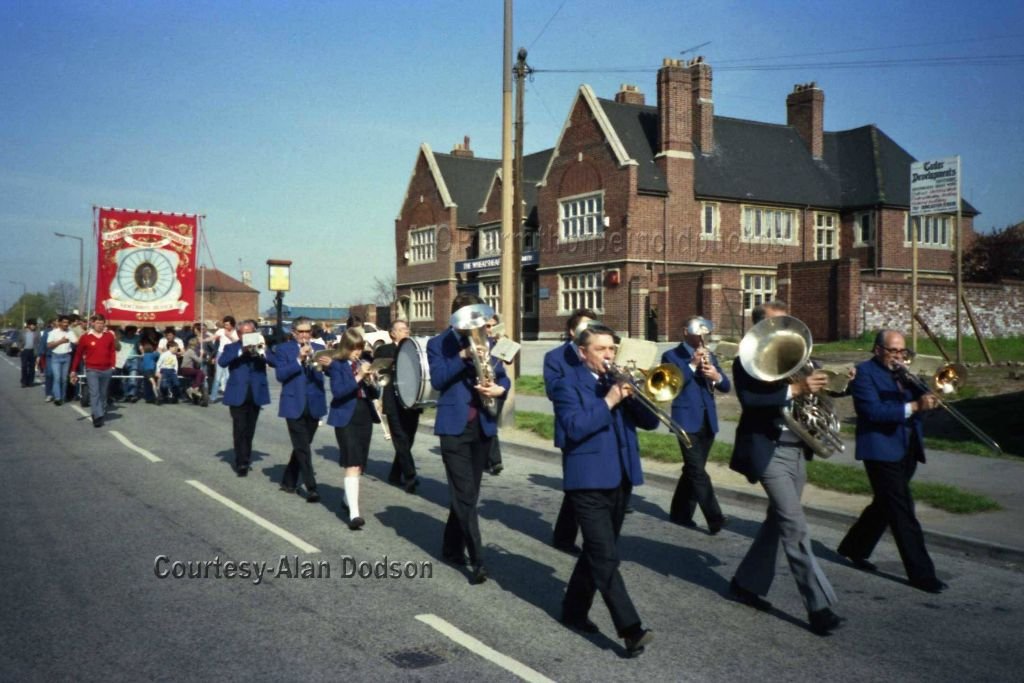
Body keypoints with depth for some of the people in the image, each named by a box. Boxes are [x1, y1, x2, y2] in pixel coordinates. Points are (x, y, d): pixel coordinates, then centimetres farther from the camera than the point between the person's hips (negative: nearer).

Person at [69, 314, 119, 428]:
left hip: (106, 370, 3)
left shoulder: (109, 336, 4)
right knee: (94, 393, -11)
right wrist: (74, 370, 4)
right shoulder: (85, 337, -2)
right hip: (92, 370, -3)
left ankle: (102, 414, 26)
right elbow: (78, 354, 3)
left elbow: (112, 351, 9)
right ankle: (98, 416, -16)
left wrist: (113, 365, -2)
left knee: (103, 394, 13)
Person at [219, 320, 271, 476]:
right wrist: (241, 351, -25)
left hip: (256, 395, 2)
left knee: (249, 430, 11)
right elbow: (221, 361, -16)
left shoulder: (261, 347, 8)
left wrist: (260, 351, -22)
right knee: (240, 430, -7)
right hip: (238, 395, -2)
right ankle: (241, 463, -5)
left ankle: (245, 460, 23)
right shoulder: (231, 347, 3)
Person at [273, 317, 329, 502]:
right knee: (303, 448, -8)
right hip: (294, 405, -4)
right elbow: (280, 375, -11)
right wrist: (299, 359, -20)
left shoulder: (319, 349, 10)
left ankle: (288, 481, 29)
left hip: (314, 405, 4)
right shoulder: (283, 349, 2)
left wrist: (328, 364, -26)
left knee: (302, 446, 13)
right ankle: (311, 488, -10)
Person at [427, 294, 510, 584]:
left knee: (468, 493, 14)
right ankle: (477, 561, -9)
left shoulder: (486, 342, 11)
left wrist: (499, 388, -14)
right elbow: (437, 380, -13)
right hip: (455, 426, -5)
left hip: (483, 426, 5)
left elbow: (502, 376, 8)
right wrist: (463, 356, -23)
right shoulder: (438, 344, -1)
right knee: (465, 494, -10)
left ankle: (452, 548, 29)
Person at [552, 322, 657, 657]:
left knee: (596, 552, 15)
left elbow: (650, 421, 6)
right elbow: (575, 428, -20)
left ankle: (574, 609, 30)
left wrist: (634, 395, -11)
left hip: (620, 479, 7)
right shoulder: (567, 385, -5)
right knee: (606, 557, -10)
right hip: (589, 481, -7)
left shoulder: (617, 380, 13)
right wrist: (609, 401, -22)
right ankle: (630, 628, -12)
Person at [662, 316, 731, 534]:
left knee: (693, 470, 11)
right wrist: (692, 365, -19)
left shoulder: (709, 356, 15)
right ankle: (714, 518, -13)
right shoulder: (672, 356, -1)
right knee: (698, 471, -11)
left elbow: (726, 386, 9)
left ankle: (681, 513, 22)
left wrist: (716, 375, -12)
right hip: (687, 421, -6)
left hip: (708, 421, 6)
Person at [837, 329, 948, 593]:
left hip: (908, 451, 8)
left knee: (886, 505, 17)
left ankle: (854, 548, 35)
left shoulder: (902, 372, 15)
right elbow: (874, 411, -22)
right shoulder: (864, 372, -9)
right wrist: (913, 406, -29)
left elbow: (922, 398, 10)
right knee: (903, 513, -7)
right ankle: (921, 573, -3)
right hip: (882, 451, -8)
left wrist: (927, 398, -12)